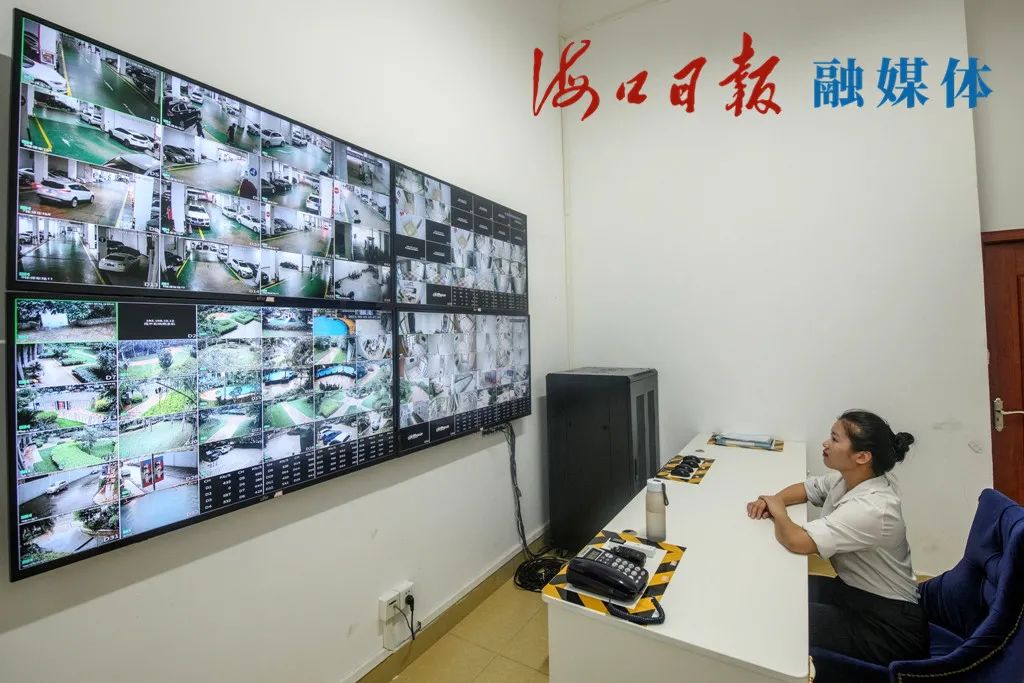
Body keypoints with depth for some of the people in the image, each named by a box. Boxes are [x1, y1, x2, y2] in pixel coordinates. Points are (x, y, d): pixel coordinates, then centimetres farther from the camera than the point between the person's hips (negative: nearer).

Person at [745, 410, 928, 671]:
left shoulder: (871, 509, -32)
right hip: (857, 592, 8)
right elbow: (804, 488, 13)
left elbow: (796, 541, -39)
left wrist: (779, 511, -16)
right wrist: (772, 501, -9)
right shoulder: (846, 479, -4)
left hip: (888, 626, -8)